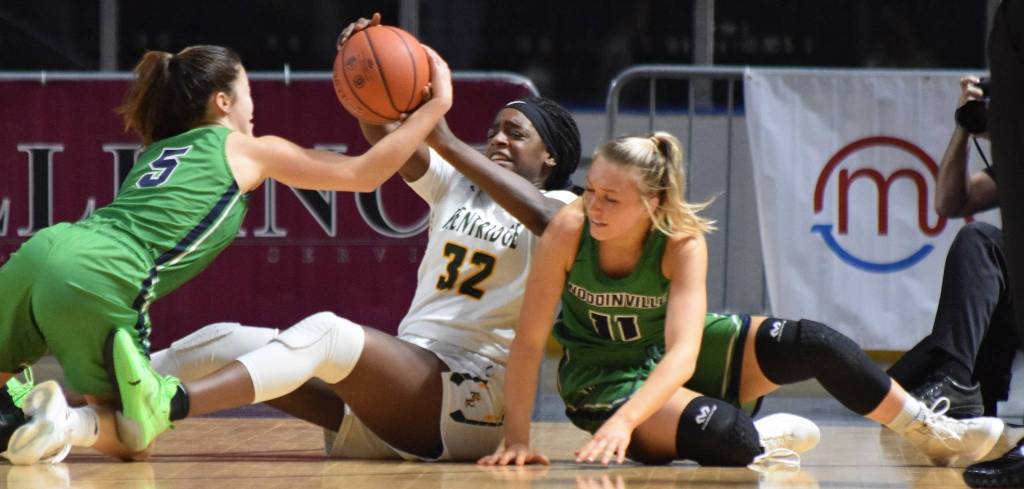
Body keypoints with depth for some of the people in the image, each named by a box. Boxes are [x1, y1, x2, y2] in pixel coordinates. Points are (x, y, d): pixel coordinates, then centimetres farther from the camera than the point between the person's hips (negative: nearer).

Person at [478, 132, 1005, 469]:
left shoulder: (683, 243, -24)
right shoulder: (568, 231, -26)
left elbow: (682, 354, -35)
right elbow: (528, 340, -24)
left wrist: (623, 421, -51)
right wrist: (516, 440, -33)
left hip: (673, 358, 2)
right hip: (604, 377, -2)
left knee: (812, 343, -17)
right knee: (724, 434, -32)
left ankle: (932, 434, 4)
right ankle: (762, 446, 6)